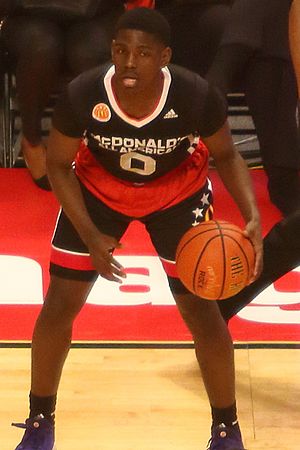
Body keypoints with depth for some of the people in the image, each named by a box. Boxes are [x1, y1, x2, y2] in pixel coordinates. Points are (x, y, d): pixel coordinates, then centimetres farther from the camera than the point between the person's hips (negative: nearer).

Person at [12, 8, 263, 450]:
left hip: (179, 193, 0)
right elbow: (58, 165, -14)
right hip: (98, 190, 1)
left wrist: (253, 216, -27)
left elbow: (226, 154, -12)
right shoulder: (82, 95, -33)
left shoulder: (197, 96, -33)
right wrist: (90, 236, -23)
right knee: (59, 305, -2)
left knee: (201, 310, -4)